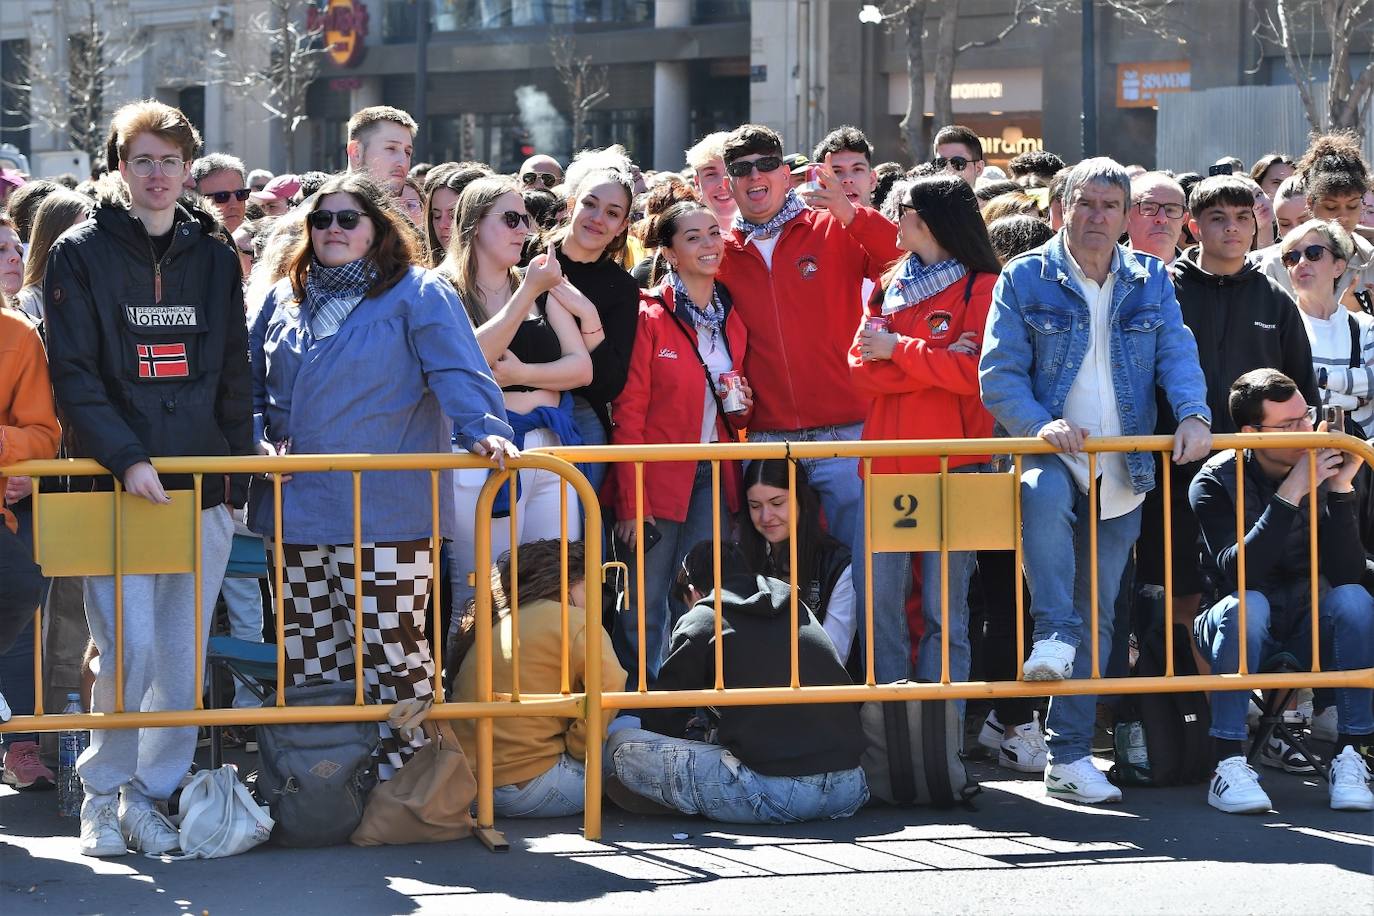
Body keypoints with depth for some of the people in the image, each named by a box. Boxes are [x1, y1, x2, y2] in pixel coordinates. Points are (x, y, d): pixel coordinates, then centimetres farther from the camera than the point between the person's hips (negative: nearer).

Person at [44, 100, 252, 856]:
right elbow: (73, 374, -5)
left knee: (183, 657, 3)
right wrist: (127, 459, -16)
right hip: (115, 485, -4)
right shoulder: (81, 255, 1)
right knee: (129, 648, -11)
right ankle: (103, 792, 4)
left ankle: (153, 795, 13)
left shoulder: (214, 259, 14)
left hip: (202, 488, 4)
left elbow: (235, 375, 16)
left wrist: (239, 473, 7)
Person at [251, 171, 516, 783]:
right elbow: (256, 383, 23)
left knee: (391, 650, -8)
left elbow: (458, 372, -11)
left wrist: (483, 429, -28)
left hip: (385, 518, -6)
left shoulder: (417, 295, -1)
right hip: (297, 513, 6)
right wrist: (260, 438, 4)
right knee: (308, 654, 8)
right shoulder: (285, 300, 17)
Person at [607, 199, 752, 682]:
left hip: (713, 476, 5)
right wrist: (630, 502, -13)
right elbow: (628, 412, -9)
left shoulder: (732, 316, 10)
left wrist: (741, 407, -3)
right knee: (646, 607, -4)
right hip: (659, 476, -5)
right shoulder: (650, 315, -8)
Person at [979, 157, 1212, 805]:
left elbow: (1177, 356, 1)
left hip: (1122, 475, 3)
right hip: (1053, 456, -3)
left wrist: (1193, 415, -20)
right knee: (1045, 494, -41)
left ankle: (1070, 754, 11)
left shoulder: (1150, 283, 10)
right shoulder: (1025, 279, 1)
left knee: (1097, 615, 5)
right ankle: (1052, 636, -36)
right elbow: (999, 375, -4)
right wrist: (1042, 426, -22)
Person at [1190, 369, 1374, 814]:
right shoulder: (1217, 481, -14)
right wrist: (1291, 494, -35)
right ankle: (1229, 763, -33)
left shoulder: (1324, 472, -8)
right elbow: (1236, 573, -30)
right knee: (1246, 605, -34)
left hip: (1310, 625, 2)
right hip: (1241, 627, -2)